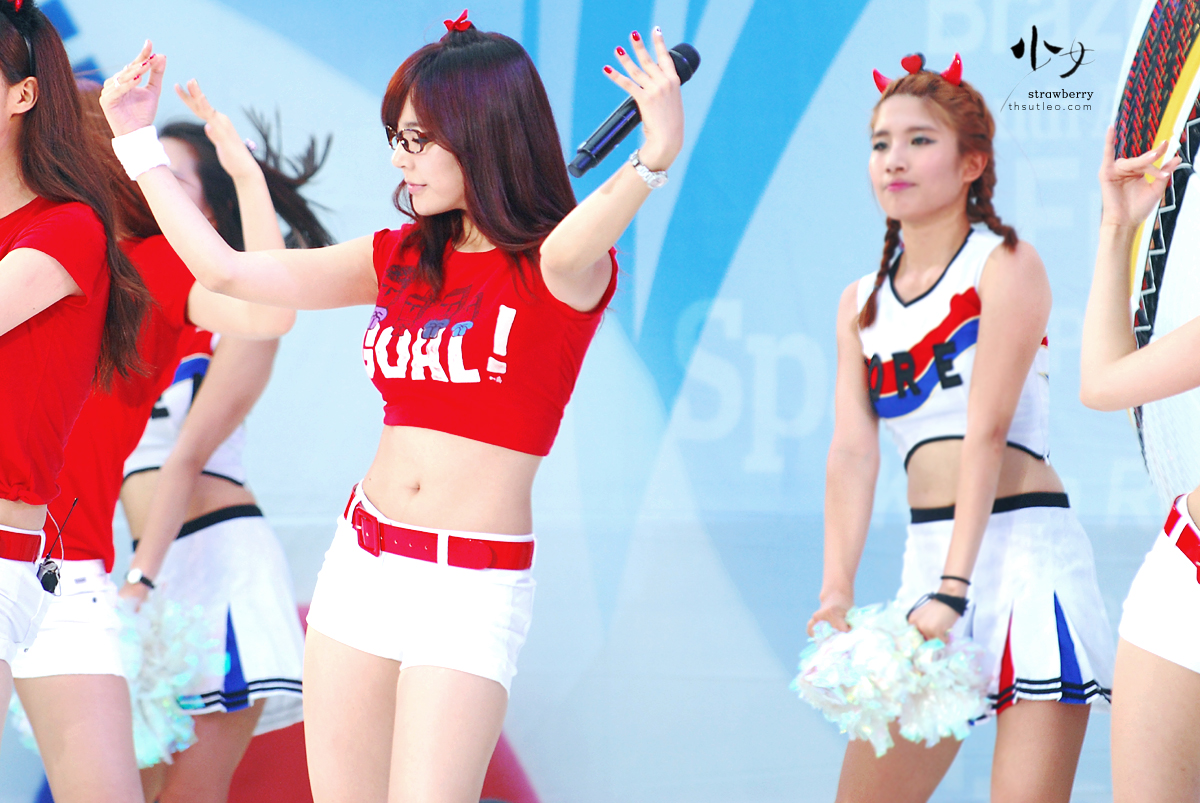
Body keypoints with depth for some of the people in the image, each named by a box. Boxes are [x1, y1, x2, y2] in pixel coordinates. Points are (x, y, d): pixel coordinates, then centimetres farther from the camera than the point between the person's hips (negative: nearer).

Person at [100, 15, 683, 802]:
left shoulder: (562, 271, -9)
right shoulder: (400, 259, 8)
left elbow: (567, 249, -35)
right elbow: (225, 270, 9)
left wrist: (656, 158, -54)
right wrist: (136, 140, 11)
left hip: (472, 588, -6)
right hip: (365, 562, 6)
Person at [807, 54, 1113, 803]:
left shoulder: (1006, 265, -3)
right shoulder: (862, 303, 14)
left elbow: (986, 431, -12)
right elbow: (853, 450, 3)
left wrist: (952, 591, -20)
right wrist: (837, 590, -11)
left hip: (1025, 550, -6)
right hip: (928, 556, 6)